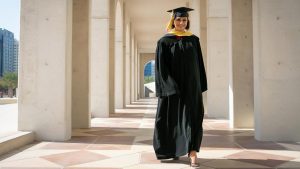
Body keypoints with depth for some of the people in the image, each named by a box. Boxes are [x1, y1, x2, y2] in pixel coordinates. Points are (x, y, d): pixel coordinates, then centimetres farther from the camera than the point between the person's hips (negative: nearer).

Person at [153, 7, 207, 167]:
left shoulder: (194, 40, 8)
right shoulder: (164, 41, -1)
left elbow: (199, 64, 10)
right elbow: (161, 66, -7)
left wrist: (200, 86, 6)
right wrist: (170, 87, -16)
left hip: (191, 85, 2)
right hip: (171, 86, -2)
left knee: (192, 116, -7)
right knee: (172, 117, 6)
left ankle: (192, 152, -8)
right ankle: (173, 150, 24)